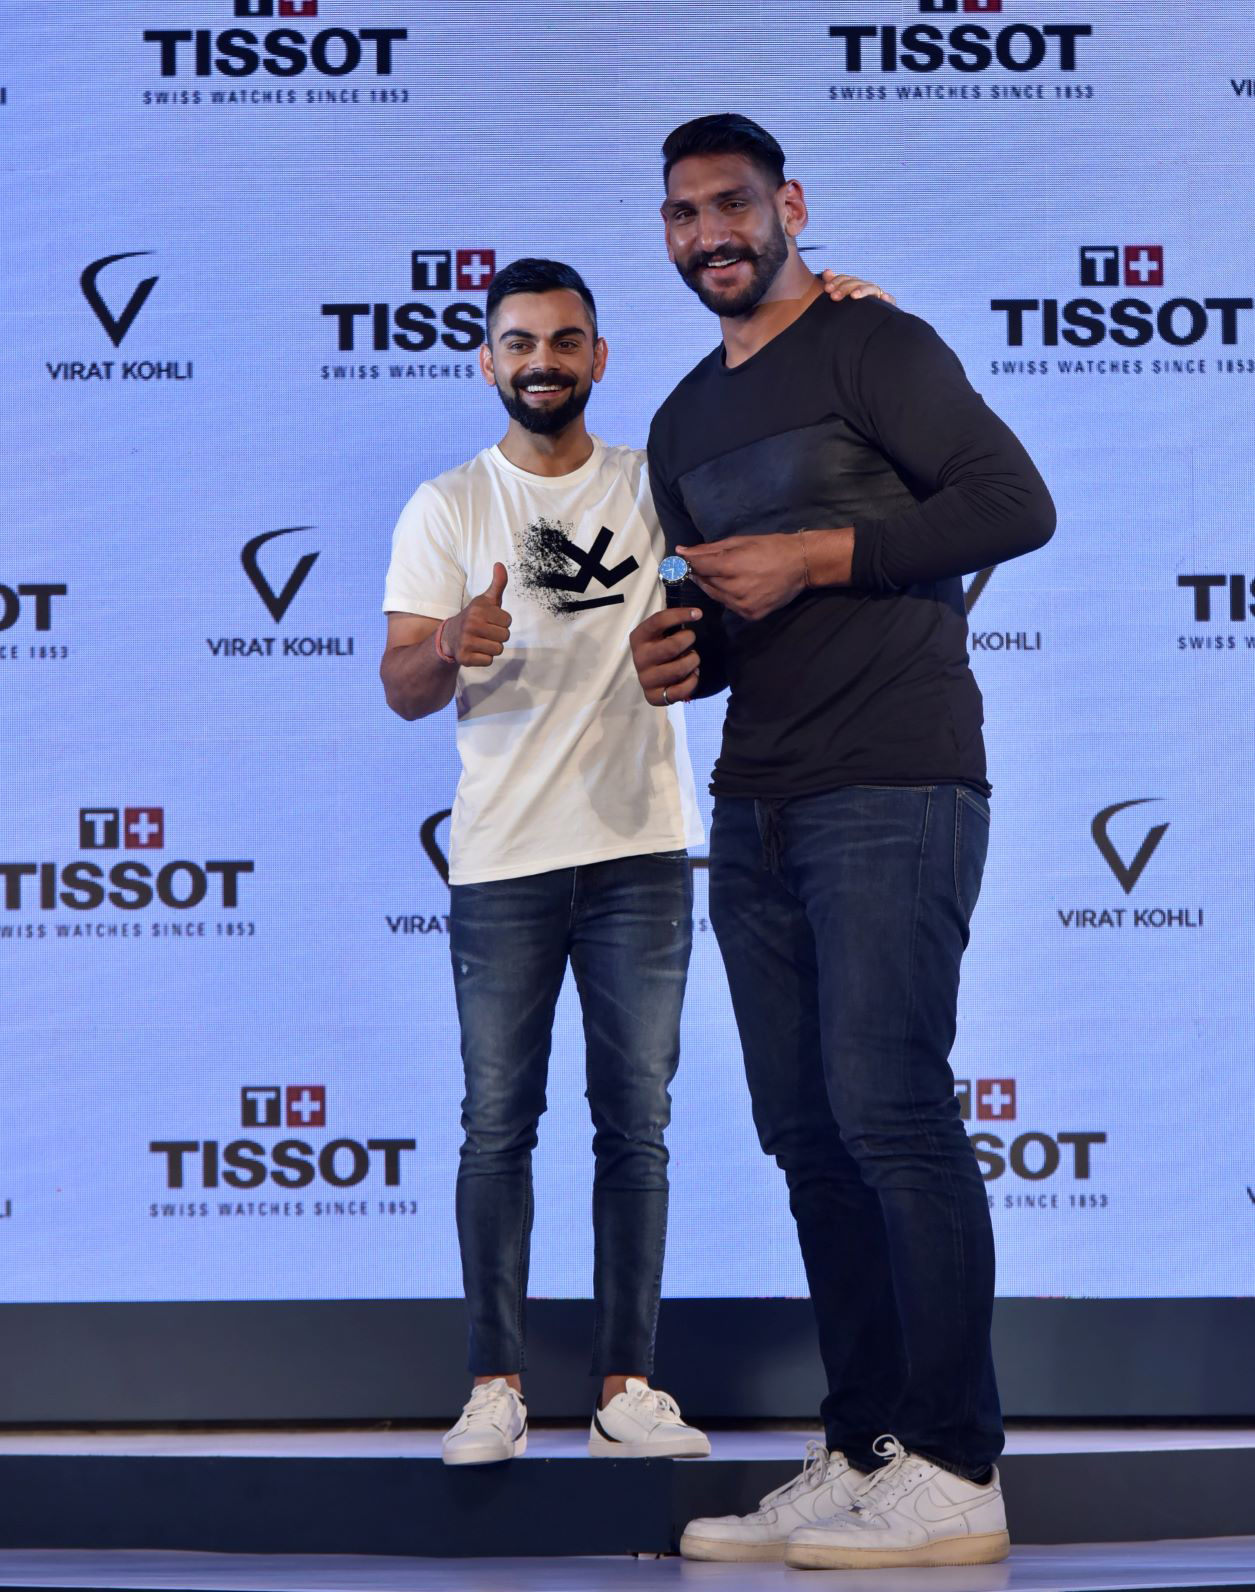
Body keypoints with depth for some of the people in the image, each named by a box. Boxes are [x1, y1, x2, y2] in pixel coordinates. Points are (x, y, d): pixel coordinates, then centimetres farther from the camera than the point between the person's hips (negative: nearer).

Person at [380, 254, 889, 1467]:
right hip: (500, 863, -1)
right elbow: (401, 689, -1)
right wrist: (453, 647, -24)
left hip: (640, 853, 1)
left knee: (636, 1123, 2)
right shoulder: (446, 509, 4)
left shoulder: (656, 485, 8)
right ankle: (494, 1386, 6)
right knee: (496, 1123, 0)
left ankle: (626, 1387, 7)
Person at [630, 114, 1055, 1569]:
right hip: (756, 812, 8)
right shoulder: (685, 424, 21)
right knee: (809, 1137, 5)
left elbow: (1015, 503, -12)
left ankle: (954, 1476, -9)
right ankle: (862, 1460, 9)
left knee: (887, 1110, -14)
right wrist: (679, 658, 7)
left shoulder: (873, 347, -1)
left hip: (893, 791, -8)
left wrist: (814, 555, -15)